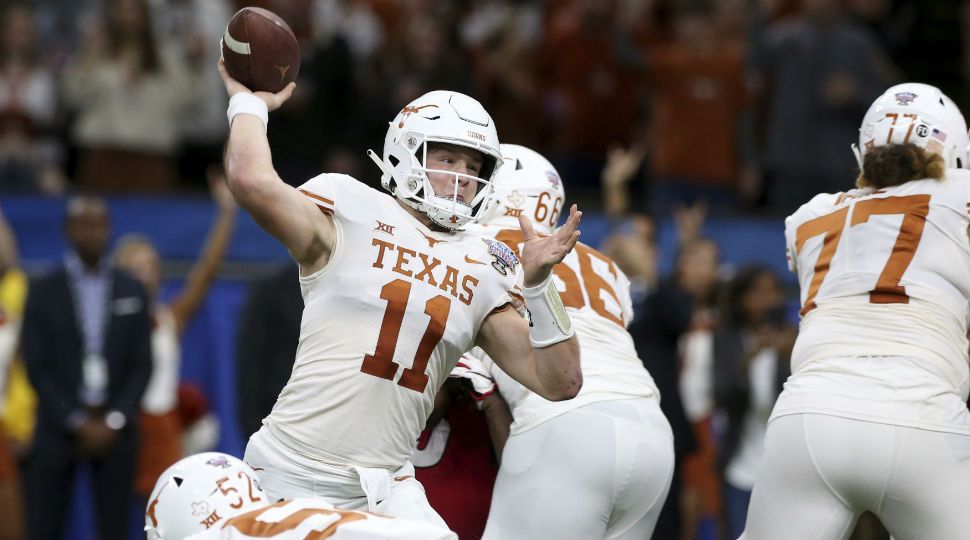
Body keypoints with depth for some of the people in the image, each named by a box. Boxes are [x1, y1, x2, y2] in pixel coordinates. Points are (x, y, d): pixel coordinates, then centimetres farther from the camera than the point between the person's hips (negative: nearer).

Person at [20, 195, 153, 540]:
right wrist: (78, 423, -10)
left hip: (114, 430, 2)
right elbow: (37, 367, -2)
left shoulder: (132, 292, 9)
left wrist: (113, 421, -6)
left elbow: (142, 366, 6)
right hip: (58, 429, -2)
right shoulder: (44, 292, 3)